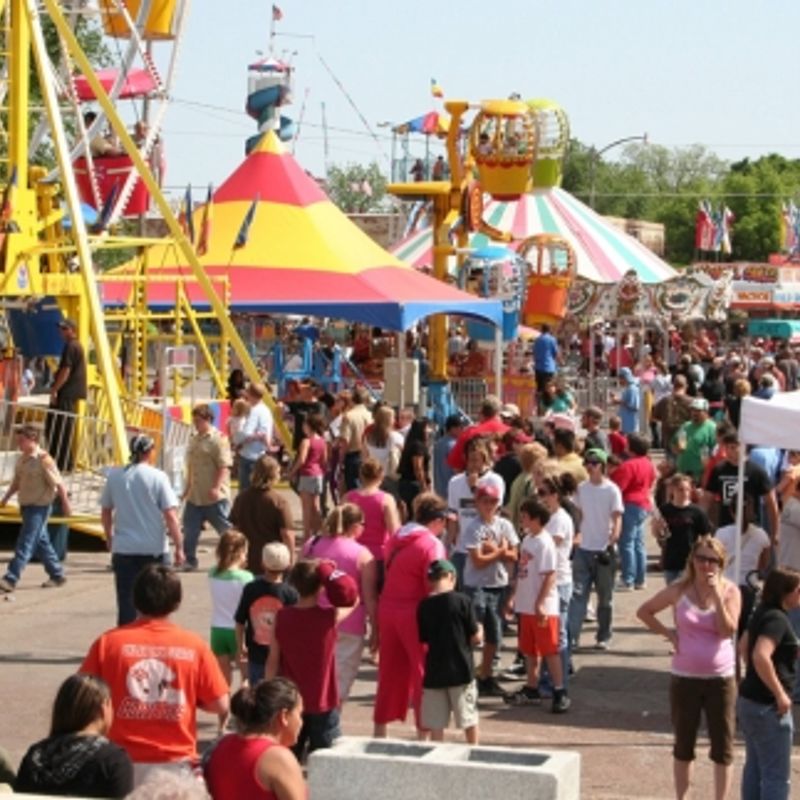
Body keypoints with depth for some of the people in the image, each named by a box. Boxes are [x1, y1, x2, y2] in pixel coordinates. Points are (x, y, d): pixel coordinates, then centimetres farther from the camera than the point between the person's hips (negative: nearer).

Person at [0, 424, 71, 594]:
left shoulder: (44, 460, -16)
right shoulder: (21, 459, 8)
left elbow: (58, 484, -13)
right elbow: (16, 481, 20)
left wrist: (65, 503, -9)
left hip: (39, 507, -8)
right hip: (26, 506, 8)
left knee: (25, 543, -10)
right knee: (41, 542, 15)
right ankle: (57, 575, 26)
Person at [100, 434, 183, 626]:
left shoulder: (114, 476, 3)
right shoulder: (157, 477, -8)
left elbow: (105, 512, 12)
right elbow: (170, 515, -12)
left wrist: (109, 538, 28)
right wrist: (179, 546, -6)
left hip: (123, 549, 2)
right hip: (154, 549, -2)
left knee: (126, 603, 4)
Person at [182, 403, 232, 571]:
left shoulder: (218, 439, -12)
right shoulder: (194, 440, 14)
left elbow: (224, 467, -18)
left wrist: (216, 488, -24)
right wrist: (188, 487, 22)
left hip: (214, 496, -8)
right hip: (195, 495, 8)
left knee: (226, 530, -1)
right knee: (190, 530, 8)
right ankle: (190, 561, 18)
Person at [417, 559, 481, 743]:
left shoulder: (423, 606, -1)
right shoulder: (462, 601, -10)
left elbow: (423, 639, 5)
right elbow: (475, 638, -7)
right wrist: (479, 629, 14)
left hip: (434, 672, 2)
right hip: (460, 671, -2)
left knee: (436, 724, 6)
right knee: (469, 718, 14)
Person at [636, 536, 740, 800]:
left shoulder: (729, 591, -4)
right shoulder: (679, 590, -2)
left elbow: (727, 631, -15)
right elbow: (644, 611, 8)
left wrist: (716, 596, -21)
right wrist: (667, 633, -3)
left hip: (720, 679, -1)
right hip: (685, 678, 1)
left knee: (723, 746, 3)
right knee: (683, 745, 12)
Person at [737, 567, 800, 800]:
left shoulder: (763, 613, 8)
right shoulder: (777, 619, -20)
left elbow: (744, 646, 23)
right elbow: (761, 656, -34)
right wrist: (780, 694, -26)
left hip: (749, 700, 9)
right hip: (768, 706, -9)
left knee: (755, 767, 19)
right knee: (777, 775, 0)